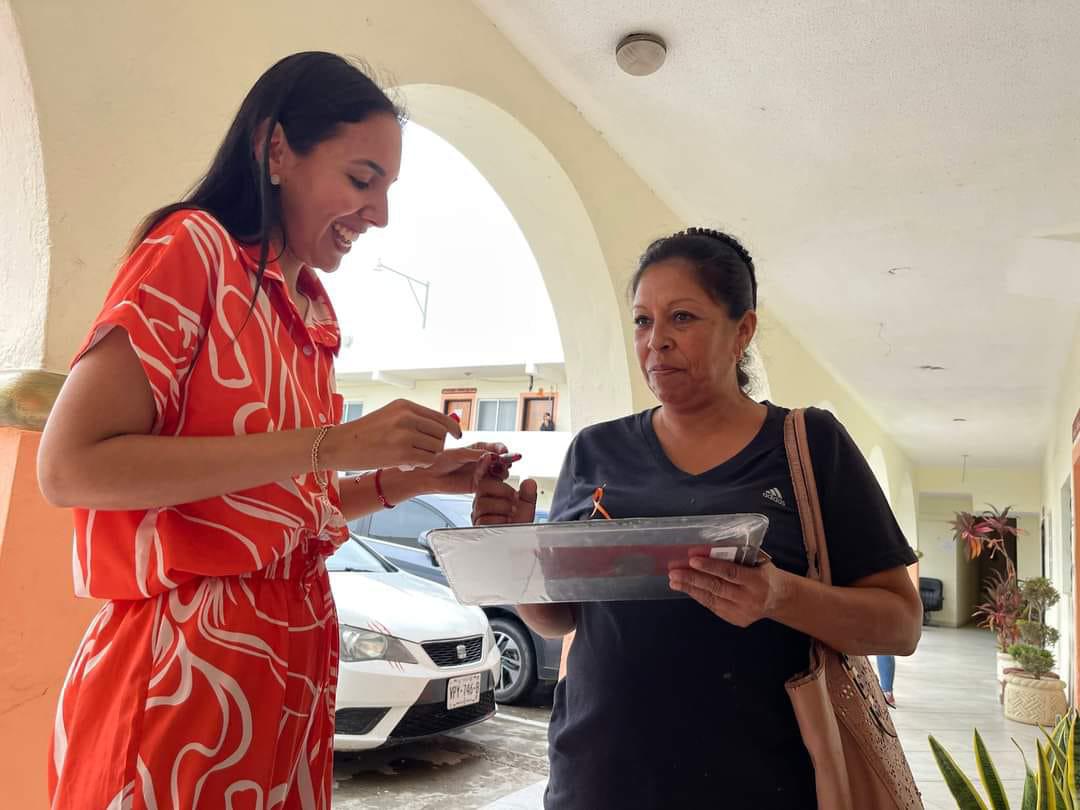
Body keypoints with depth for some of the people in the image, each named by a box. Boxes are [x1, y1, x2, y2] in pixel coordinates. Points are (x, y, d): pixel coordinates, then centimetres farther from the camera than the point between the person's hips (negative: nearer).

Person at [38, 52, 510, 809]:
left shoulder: (314, 313, 12)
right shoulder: (194, 246, -11)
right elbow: (69, 466, -20)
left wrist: (412, 478, 2)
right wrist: (330, 444, -23)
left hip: (293, 655, 8)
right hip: (183, 668, -8)